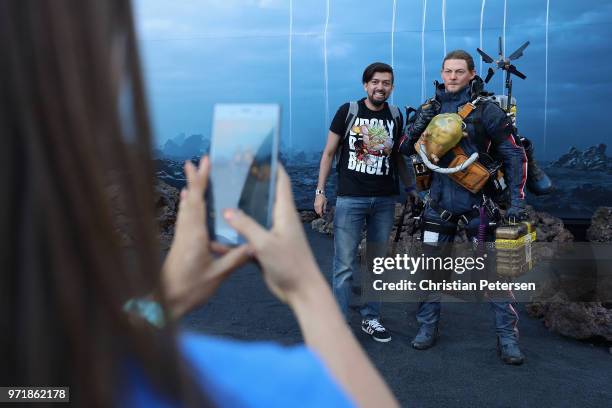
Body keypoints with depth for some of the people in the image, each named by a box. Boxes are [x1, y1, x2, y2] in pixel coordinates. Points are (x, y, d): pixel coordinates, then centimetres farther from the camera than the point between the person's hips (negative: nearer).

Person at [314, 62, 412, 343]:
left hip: (385, 200, 4)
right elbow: (329, 152, 2)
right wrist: (320, 190, -3)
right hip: (350, 198, -3)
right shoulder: (348, 111, 0)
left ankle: (370, 318, 25)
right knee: (345, 265, -2)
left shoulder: (395, 116, 9)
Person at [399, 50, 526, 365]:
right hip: (439, 200, 3)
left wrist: (517, 200, -10)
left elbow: (514, 155, -3)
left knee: (493, 268, 1)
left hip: (478, 200, -3)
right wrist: (419, 124, -13)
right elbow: (405, 149, 7)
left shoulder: (486, 109, -4)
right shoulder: (430, 107, 7)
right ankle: (427, 327, 24)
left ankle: (508, 336, 15)